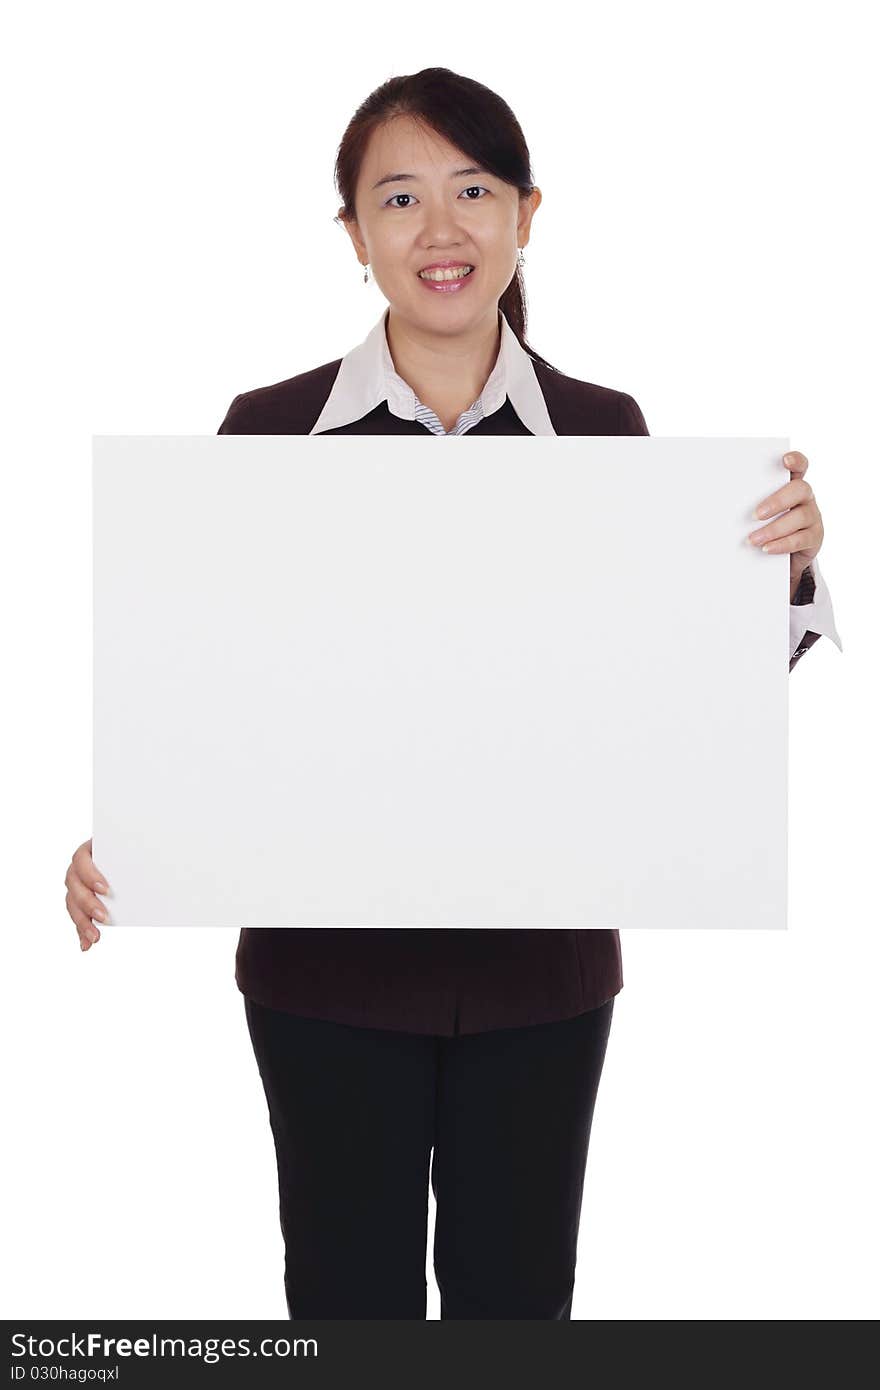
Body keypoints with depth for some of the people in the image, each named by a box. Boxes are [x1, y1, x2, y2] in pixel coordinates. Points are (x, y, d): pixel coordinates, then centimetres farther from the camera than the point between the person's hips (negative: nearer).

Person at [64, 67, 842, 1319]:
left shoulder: (602, 431, -1)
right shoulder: (271, 431, -4)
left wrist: (783, 570, -15)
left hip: (541, 959, 1)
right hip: (328, 959, -1)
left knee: (518, 1291, 16)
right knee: (350, 1292, 12)